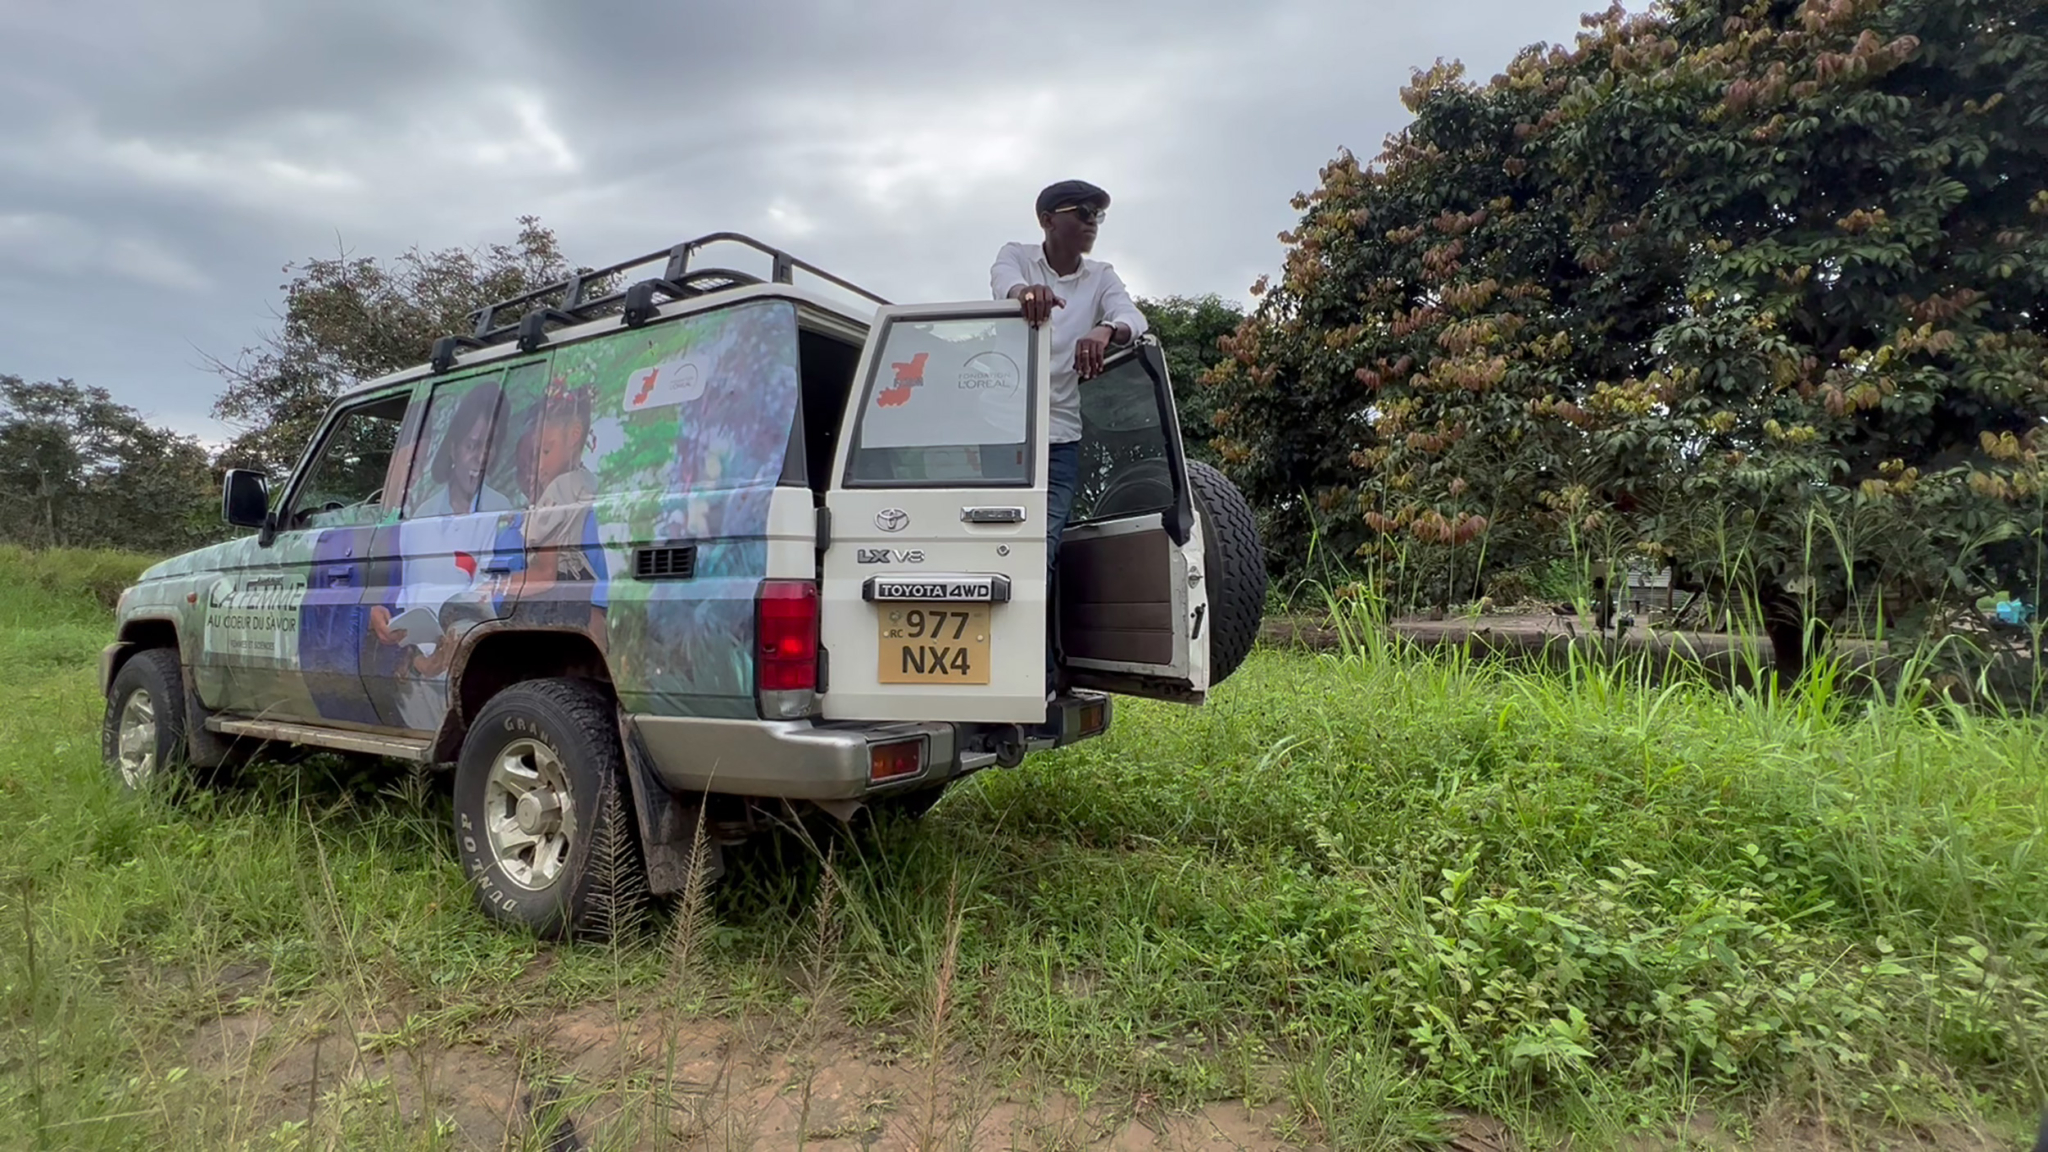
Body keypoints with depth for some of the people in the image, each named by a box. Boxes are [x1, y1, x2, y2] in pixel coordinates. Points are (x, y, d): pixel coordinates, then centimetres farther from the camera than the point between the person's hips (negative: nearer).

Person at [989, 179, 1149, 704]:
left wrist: (1104, 331, -38)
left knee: (1038, 552, -9)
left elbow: (1133, 318, -12)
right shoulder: (1017, 256, 4)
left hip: (1061, 439, 0)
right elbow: (1004, 280, -21)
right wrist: (1025, 291, -46)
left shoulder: (1101, 278, 8)